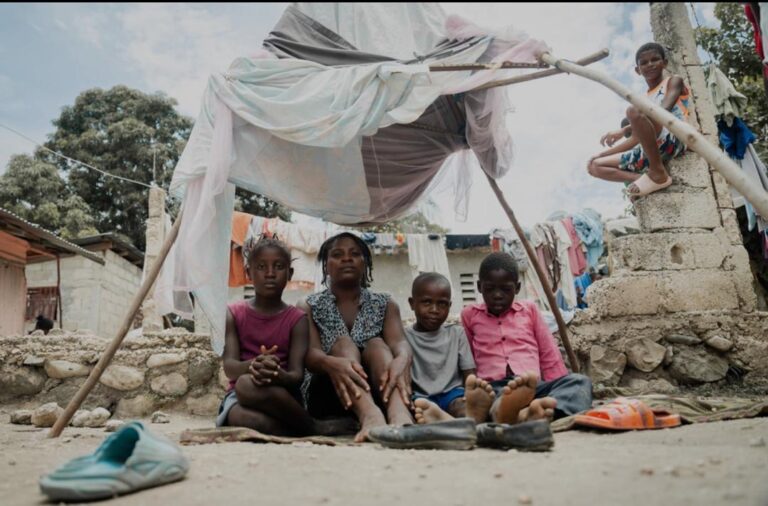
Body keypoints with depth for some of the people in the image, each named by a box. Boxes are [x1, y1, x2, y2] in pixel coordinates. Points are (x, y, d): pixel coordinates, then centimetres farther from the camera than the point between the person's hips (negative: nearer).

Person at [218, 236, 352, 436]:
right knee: (240, 416, -37)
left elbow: (297, 374, -7)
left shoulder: (297, 319, 3)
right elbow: (229, 367, -6)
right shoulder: (233, 313, 6)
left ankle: (308, 427, -16)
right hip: (239, 397, 1)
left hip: (282, 396, 0)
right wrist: (252, 365, -31)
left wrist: (279, 376, -33)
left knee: (247, 384, -35)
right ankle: (314, 428, -19)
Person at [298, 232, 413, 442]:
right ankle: (371, 416, -56)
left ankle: (400, 418, -55)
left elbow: (400, 342, -8)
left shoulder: (385, 305, 13)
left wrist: (402, 360, -35)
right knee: (343, 343, -26)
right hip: (327, 395, -1)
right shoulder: (309, 307, 9)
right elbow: (310, 354, -9)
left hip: (378, 391, 1)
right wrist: (332, 363, -35)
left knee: (376, 345, -25)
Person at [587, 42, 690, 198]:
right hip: (648, 148, 7)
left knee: (633, 110, -33)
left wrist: (624, 130, -20)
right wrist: (602, 154, 15)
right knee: (594, 166, 3)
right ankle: (639, 179, -18)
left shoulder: (674, 81, 10)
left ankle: (658, 174, -26)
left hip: (673, 140, -7)